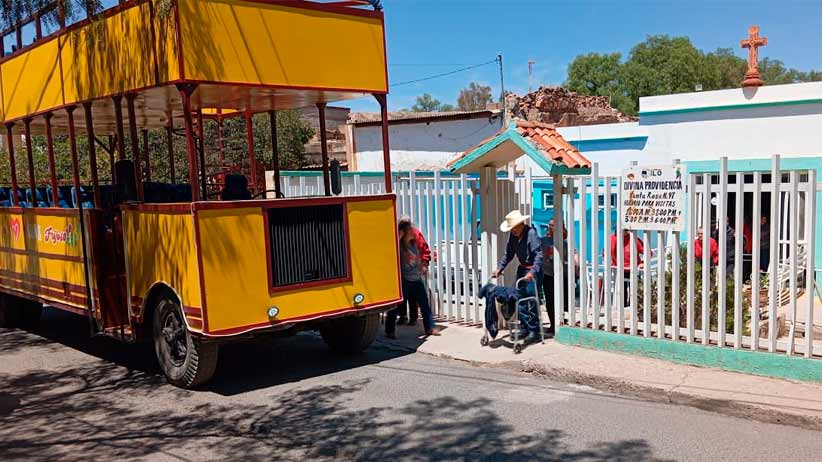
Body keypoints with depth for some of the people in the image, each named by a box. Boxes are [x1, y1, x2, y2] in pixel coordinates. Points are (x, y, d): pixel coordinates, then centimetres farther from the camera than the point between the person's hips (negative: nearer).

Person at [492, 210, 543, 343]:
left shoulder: (531, 233, -20)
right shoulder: (513, 235, 3)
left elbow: (539, 255, -24)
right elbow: (509, 253, 13)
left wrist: (532, 272, -35)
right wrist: (499, 268, 3)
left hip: (533, 270, -8)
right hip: (522, 268, 8)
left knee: (532, 300, -8)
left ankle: (534, 331, 0)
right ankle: (524, 328, 17)